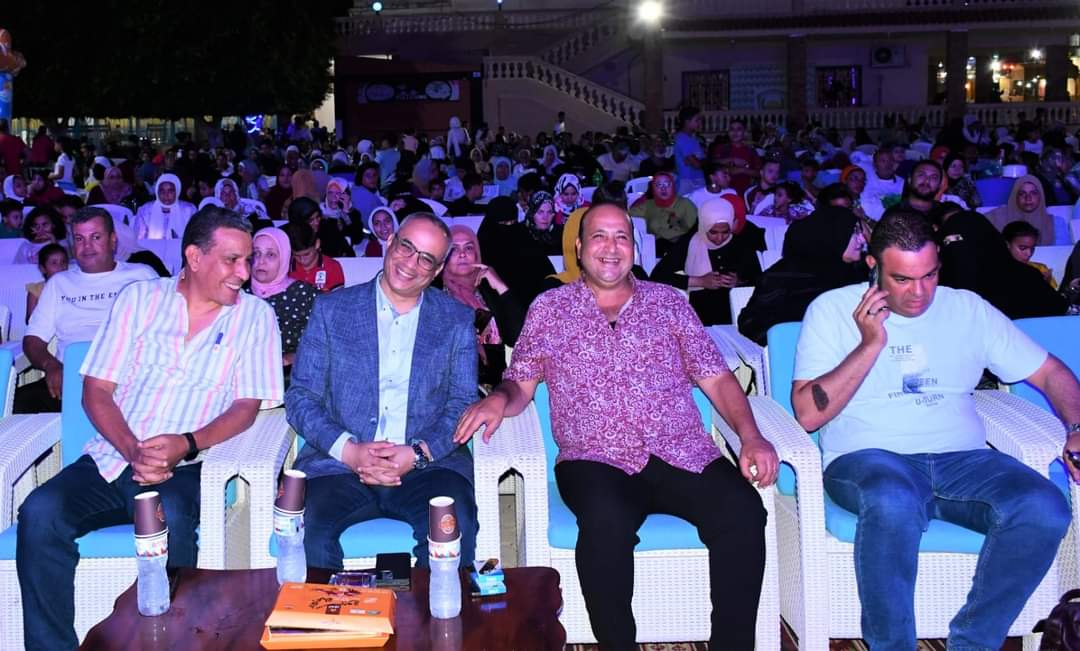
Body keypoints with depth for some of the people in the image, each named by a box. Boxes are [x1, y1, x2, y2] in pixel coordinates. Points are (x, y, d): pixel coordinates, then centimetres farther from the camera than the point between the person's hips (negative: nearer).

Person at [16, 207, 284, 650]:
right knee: (40, 513, -24)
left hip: (184, 467, -2)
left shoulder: (255, 315, 6)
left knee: (169, 520, -35)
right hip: (111, 458, 2)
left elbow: (246, 406, 0)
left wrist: (187, 444, -19)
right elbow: (96, 390, 5)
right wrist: (132, 450, -14)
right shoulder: (139, 298, 9)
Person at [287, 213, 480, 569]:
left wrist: (418, 453, -11)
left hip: (427, 464, 0)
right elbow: (300, 397, 7)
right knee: (311, 534, -30)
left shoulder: (457, 320, 14)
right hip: (340, 464, 0)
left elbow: (463, 404, 8)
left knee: (455, 528, -31)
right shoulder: (332, 309, 12)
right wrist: (349, 451, -10)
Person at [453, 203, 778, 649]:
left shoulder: (667, 301, 17)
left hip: (683, 455, 2)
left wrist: (750, 436, -2)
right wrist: (500, 398, -12)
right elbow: (521, 382, 13)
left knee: (742, 511, -28)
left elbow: (716, 378, 14)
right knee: (608, 521, -36)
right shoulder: (550, 308, 15)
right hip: (596, 461, -2)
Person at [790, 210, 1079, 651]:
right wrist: (871, 345, -7)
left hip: (961, 459, 3)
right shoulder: (833, 309, 6)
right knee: (894, 503, -40)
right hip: (866, 459, -3)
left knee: (1045, 509, -28)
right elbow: (808, 414, -2)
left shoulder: (967, 308, 16)